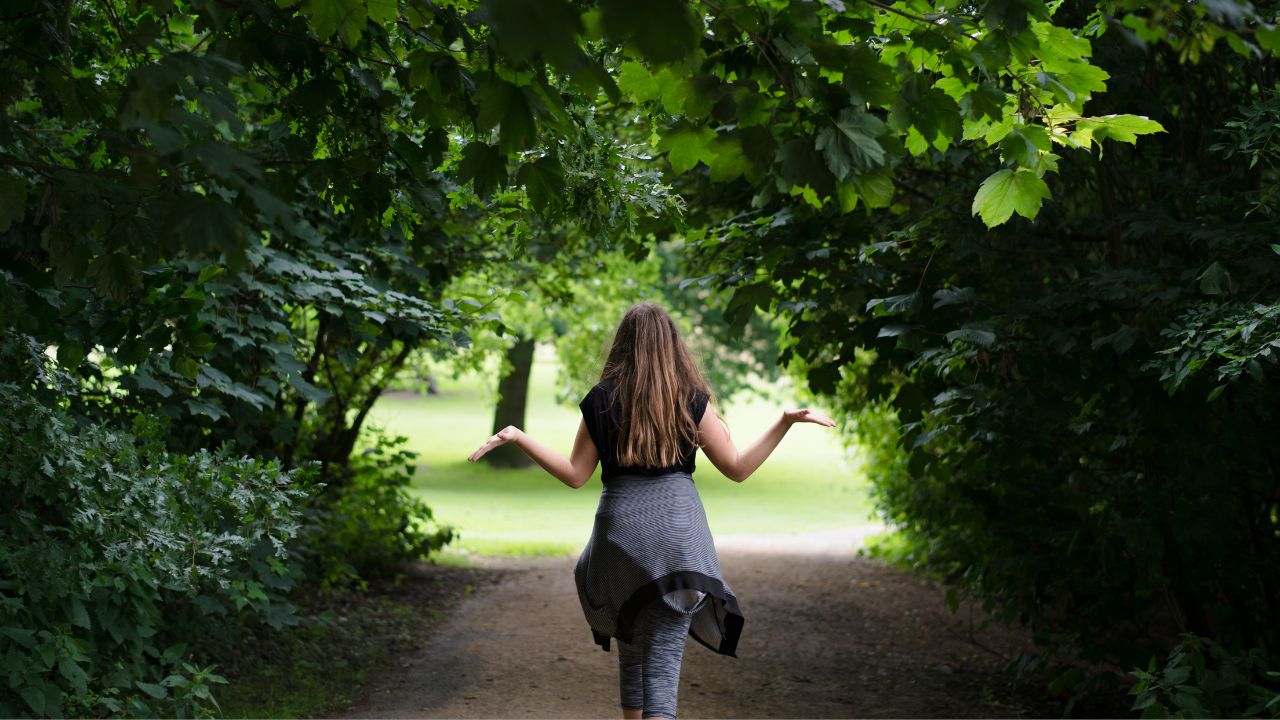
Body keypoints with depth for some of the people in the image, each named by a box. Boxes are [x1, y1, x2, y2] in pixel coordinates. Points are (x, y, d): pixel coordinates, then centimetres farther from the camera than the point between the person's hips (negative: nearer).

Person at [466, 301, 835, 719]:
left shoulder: (601, 399, 2)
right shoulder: (690, 399, 0)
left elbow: (575, 475, 5)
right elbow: (738, 469, 1)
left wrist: (518, 438, 11)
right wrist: (787, 421, 5)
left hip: (620, 532, 2)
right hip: (678, 532, -2)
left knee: (632, 650, 19)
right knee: (664, 657, -4)